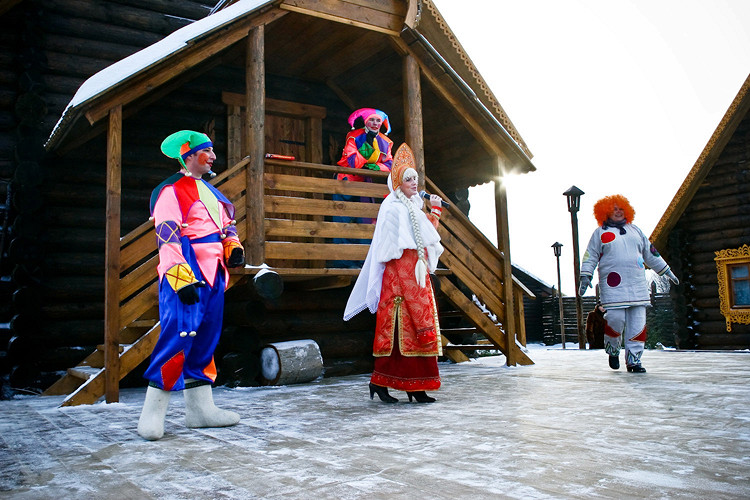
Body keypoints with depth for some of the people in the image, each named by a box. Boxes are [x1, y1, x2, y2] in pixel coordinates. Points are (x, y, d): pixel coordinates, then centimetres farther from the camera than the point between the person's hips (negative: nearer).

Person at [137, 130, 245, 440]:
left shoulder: (210, 191, 20)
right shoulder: (172, 191, -7)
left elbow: (226, 225, 28)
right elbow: (168, 238, -16)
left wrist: (234, 247, 7)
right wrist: (182, 278, -23)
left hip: (213, 276, 9)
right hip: (186, 278, -9)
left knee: (205, 341, 11)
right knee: (179, 337, -13)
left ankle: (200, 409, 20)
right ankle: (152, 412, -2)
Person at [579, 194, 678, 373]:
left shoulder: (635, 230, 21)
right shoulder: (600, 233, 10)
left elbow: (650, 254, 27)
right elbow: (590, 257, 7)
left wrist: (667, 271, 28)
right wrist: (585, 276, -6)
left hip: (637, 284, 4)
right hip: (613, 285, -4)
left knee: (637, 323, -2)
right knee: (616, 319, -15)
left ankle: (633, 360, 5)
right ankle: (613, 351, 11)